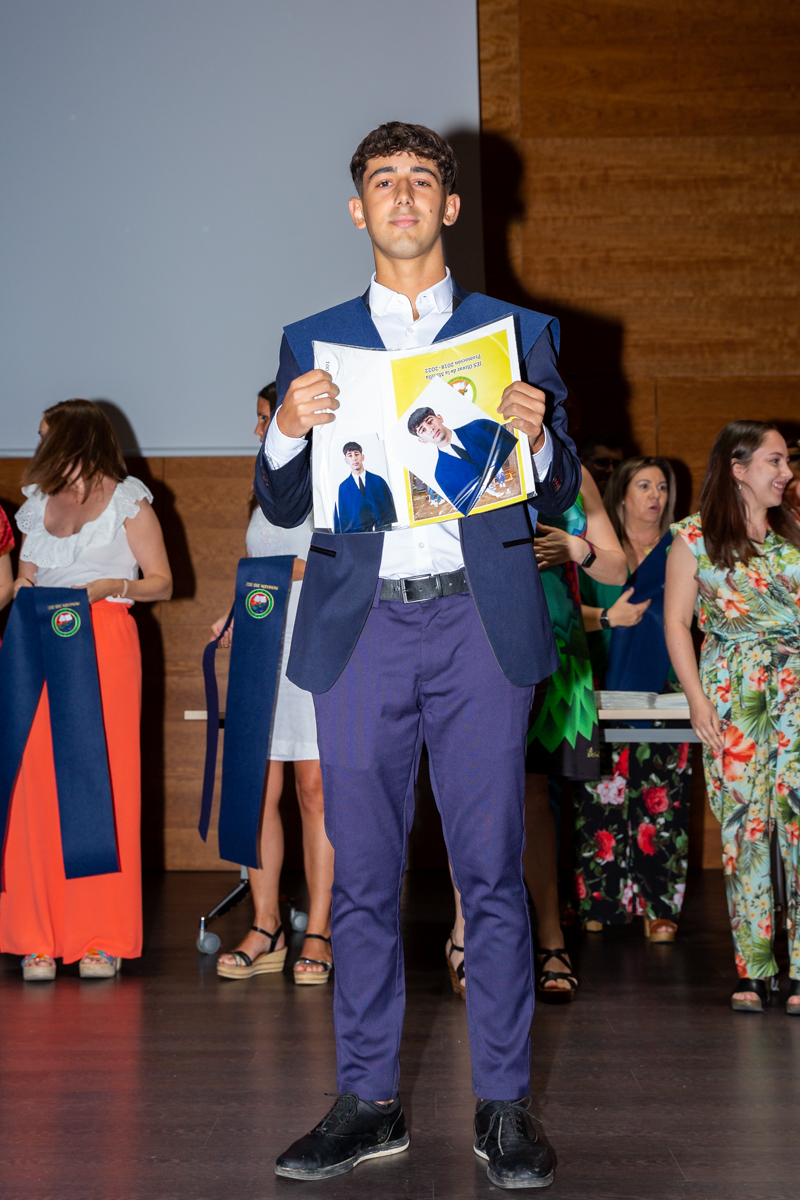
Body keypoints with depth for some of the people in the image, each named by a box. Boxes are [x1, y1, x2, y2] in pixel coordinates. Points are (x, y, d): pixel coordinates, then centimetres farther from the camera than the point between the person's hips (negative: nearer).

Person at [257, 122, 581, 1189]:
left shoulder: (519, 332, 11)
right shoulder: (312, 343, 14)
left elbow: (558, 499, 10)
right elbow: (282, 508, 12)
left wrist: (535, 437, -12)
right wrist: (289, 432, -8)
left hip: (480, 624, -1)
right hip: (361, 629, 2)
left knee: (493, 870, 0)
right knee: (363, 875, 5)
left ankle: (504, 1104, 10)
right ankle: (369, 1101, 15)